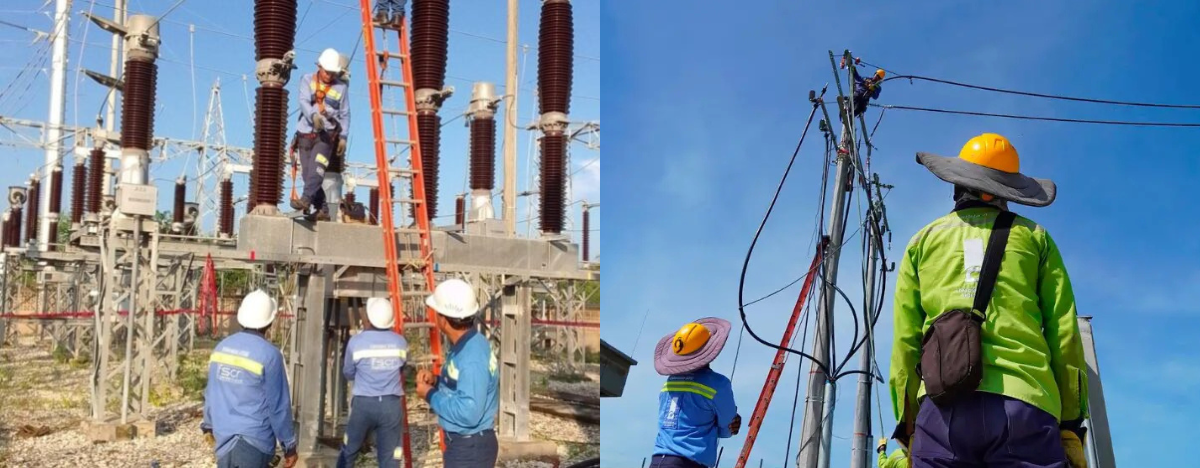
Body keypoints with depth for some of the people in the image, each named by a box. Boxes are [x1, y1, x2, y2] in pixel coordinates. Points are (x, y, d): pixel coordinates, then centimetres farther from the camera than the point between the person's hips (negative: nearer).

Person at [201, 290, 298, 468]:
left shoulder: (221, 347, 4)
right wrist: (289, 446, -3)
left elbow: (210, 393, 14)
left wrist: (209, 425, 29)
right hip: (253, 440, -6)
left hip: (223, 438, 7)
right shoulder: (269, 354, -15)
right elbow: (278, 406, -12)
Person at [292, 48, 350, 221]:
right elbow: (304, 101, -12)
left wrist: (343, 137, 2)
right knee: (308, 173, 0)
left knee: (316, 166, -24)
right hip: (306, 133, 2)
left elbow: (345, 114, 9)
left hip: (327, 134, -2)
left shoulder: (341, 87, 5)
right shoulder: (307, 80, 4)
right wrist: (313, 115, -33)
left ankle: (306, 199, -35)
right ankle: (320, 208, 6)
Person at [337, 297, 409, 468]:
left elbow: (348, 374, 8)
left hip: (363, 403, -1)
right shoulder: (401, 343, 0)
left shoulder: (356, 342, -7)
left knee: (349, 451, 19)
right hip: (391, 405, 1)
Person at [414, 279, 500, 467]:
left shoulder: (473, 356, -27)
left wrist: (431, 395, -19)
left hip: (471, 448, -10)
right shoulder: (463, 346, 5)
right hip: (461, 443, 10)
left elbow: (467, 413, -31)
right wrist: (436, 381, 3)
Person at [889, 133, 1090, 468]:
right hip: (1024, 405, -1)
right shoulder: (1034, 237, 18)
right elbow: (1064, 333, 10)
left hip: (943, 407, 1)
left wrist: (909, 426, 14)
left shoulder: (923, 241, 21)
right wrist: (1071, 424, 11)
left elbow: (905, 341, 12)